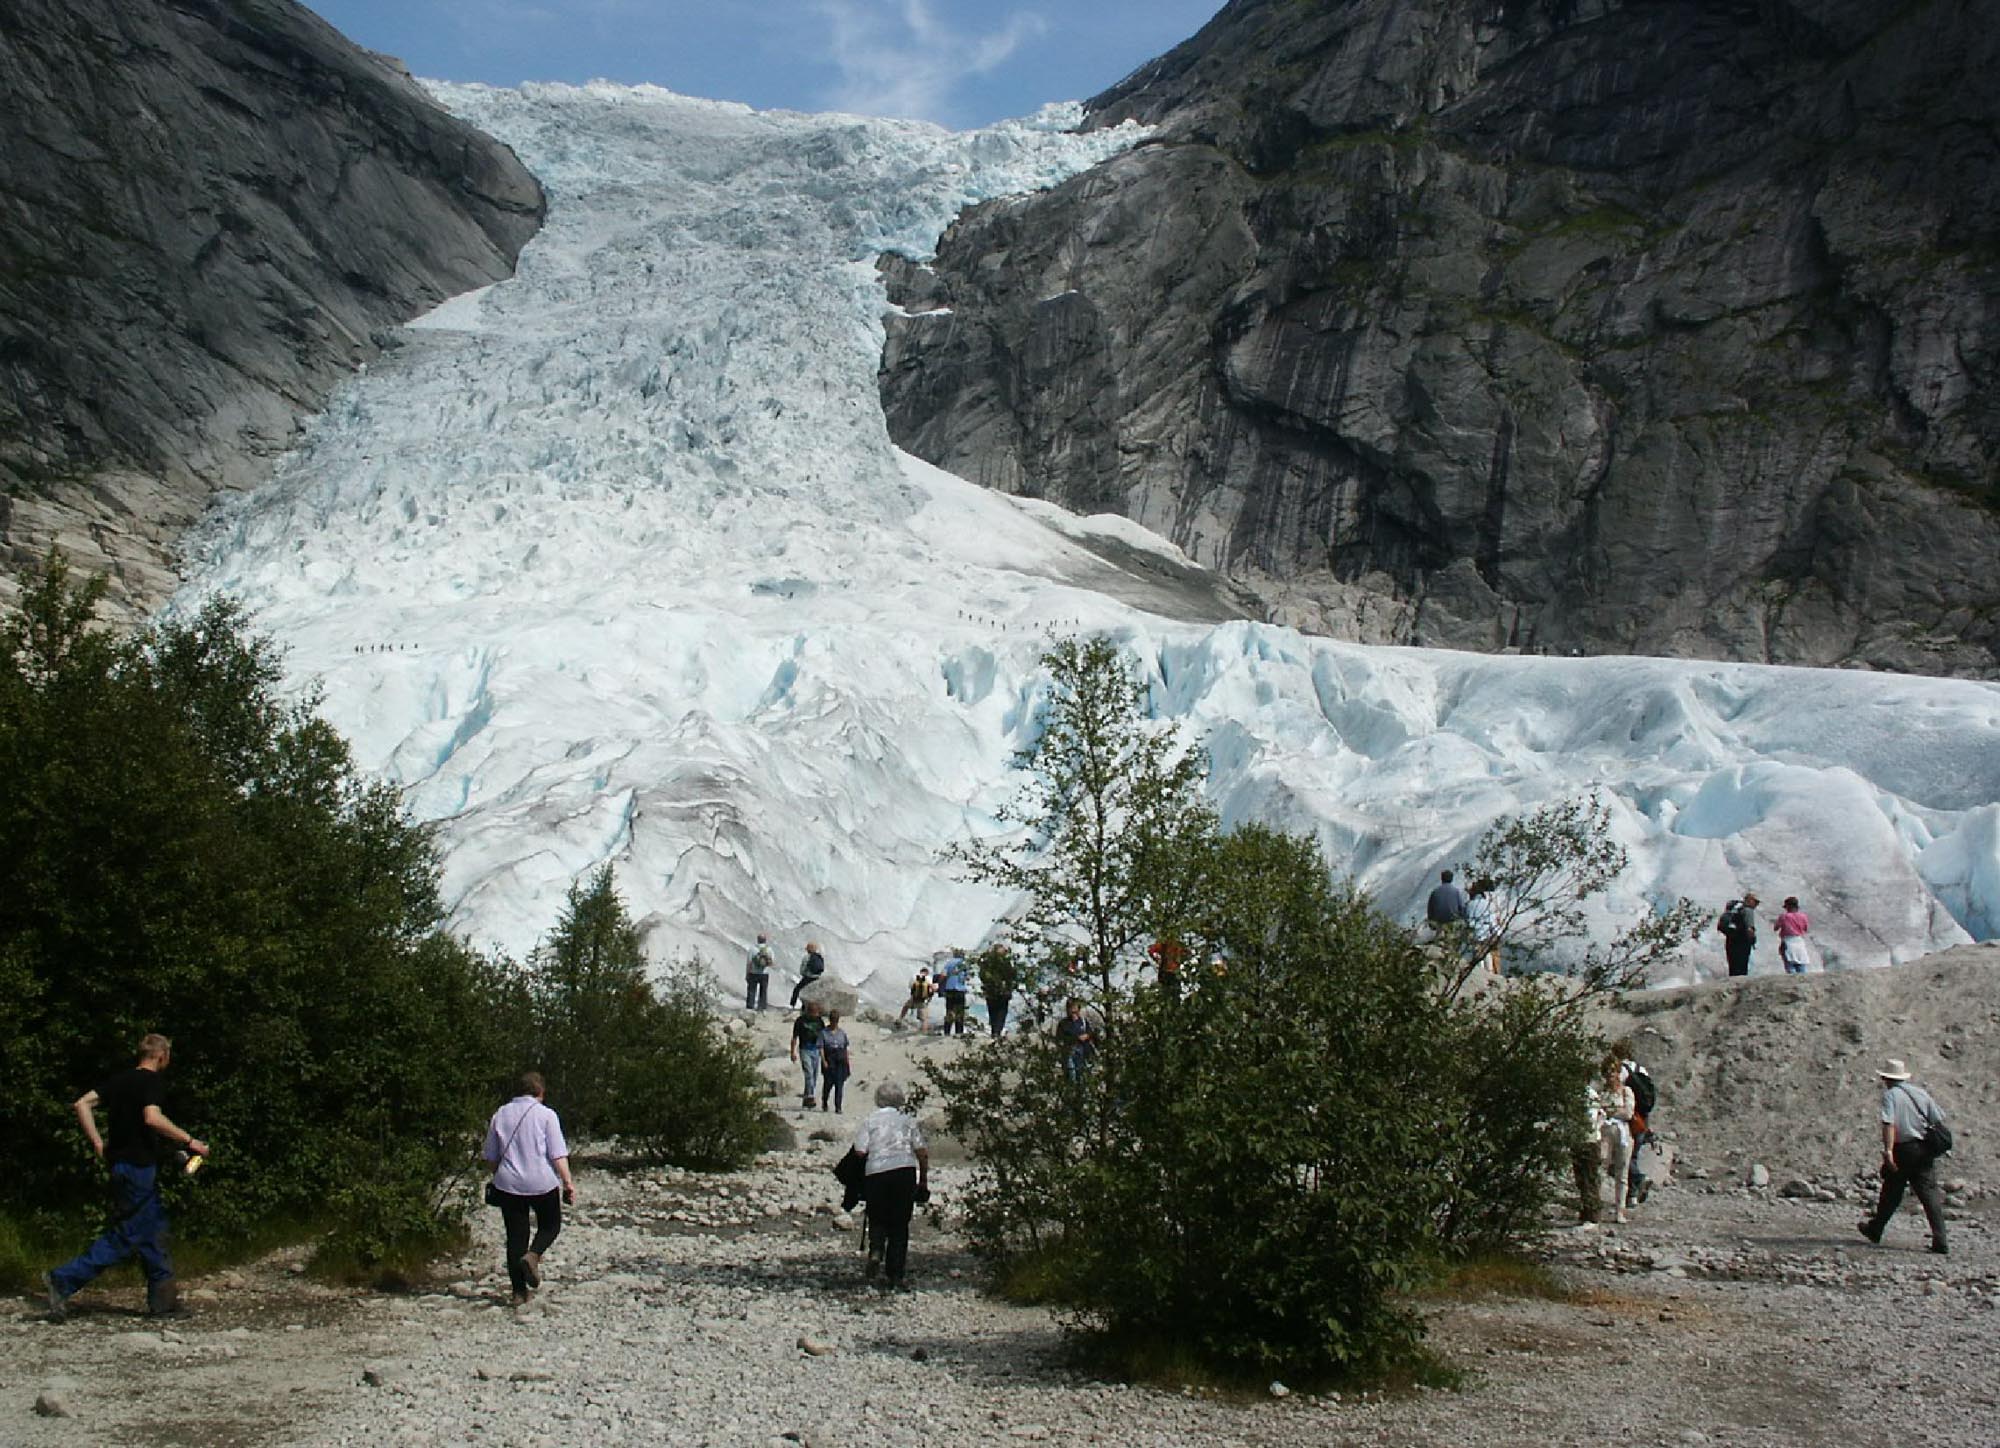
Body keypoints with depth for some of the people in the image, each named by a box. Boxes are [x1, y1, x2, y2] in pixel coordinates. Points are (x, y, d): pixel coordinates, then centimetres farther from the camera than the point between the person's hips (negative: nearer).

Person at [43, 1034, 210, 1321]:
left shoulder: (119, 1078, 13)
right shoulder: (153, 1080, -10)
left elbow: (81, 1104, 9)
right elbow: (152, 1117, -26)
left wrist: (98, 1143, 11)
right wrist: (189, 1141, -20)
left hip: (120, 1163, 9)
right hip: (139, 1165, -9)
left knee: (154, 1232, 12)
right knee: (125, 1236, -6)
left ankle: (163, 1301, 14)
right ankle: (62, 1281, -9)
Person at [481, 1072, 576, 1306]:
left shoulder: (500, 1115, 7)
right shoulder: (546, 1115, -4)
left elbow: (490, 1157, 13)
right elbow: (558, 1155, -11)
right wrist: (568, 1182, -8)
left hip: (508, 1184, 3)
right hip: (542, 1183, -3)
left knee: (516, 1236, 9)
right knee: (550, 1226, 17)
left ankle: (519, 1292, 8)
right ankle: (533, 1255, -12)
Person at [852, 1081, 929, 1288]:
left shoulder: (870, 1120, 5)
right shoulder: (908, 1120, 9)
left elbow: (860, 1151, -3)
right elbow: (922, 1152, 4)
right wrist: (924, 1180, 11)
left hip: (876, 1172, -1)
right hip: (905, 1171, 1)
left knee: (877, 1219, 17)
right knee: (900, 1224, 8)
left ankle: (876, 1251, -11)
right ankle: (896, 1275, 6)